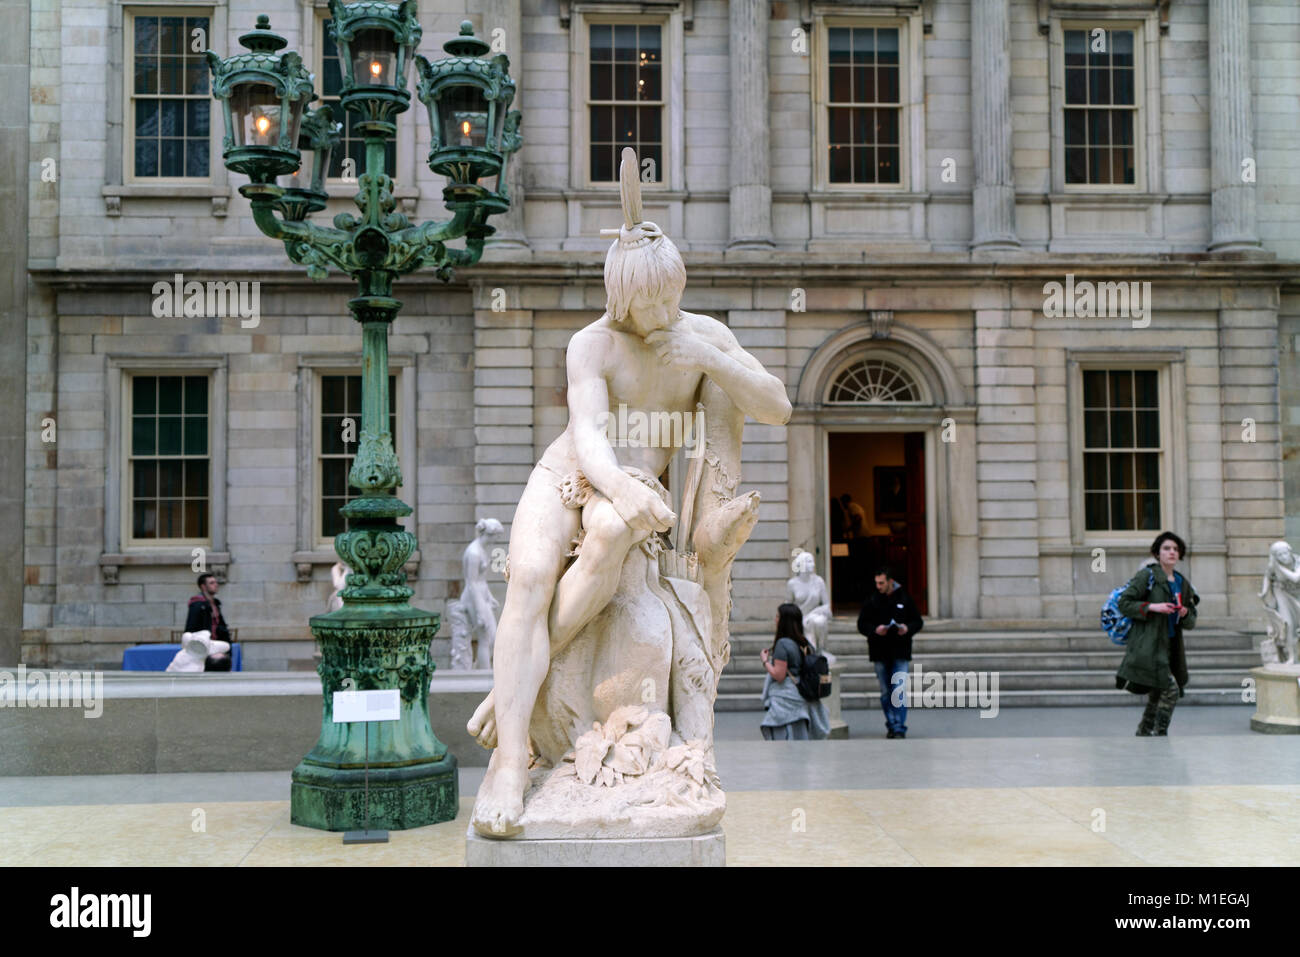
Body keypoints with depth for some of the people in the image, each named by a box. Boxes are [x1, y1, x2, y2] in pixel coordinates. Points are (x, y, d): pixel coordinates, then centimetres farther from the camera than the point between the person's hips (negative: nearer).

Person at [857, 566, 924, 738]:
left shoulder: (904, 599, 2)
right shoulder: (871, 600, 3)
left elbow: (918, 622, 9)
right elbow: (861, 624, 4)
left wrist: (908, 628, -12)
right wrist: (875, 630, -15)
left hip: (900, 653, -2)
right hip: (880, 653, 2)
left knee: (899, 691, -9)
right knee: (885, 693, 8)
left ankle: (900, 728, -6)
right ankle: (891, 725, 18)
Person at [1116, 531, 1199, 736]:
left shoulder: (1182, 582, 15)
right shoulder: (1147, 575, -5)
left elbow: (1191, 621, 20)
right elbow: (1124, 603, -9)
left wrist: (1185, 614, -3)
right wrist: (1152, 607, -18)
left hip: (1170, 646, 7)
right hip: (1148, 645, -7)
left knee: (1156, 696, 10)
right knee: (1171, 690, -16)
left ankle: (1142, 735, 21)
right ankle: (1161, 735, -5)